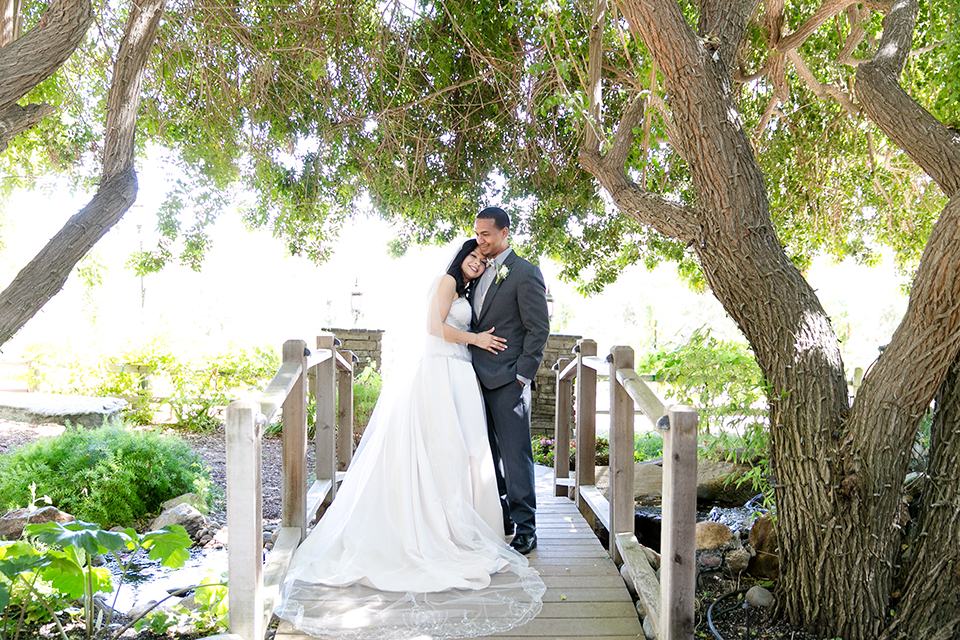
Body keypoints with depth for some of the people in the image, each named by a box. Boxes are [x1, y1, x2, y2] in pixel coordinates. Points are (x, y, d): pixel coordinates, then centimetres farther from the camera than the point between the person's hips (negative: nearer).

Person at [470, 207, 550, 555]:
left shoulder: (525, 273, -7)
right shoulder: (481, 271, 16)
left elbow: (538, 329, -10)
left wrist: (522, 376, -13)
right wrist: (470, 368, 12)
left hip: (508, 381, -7)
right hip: (480, 378, 8)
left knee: (515, 454, -2)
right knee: (488, 452, 13)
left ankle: (525, 528, 9)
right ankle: (498, 518, 27)